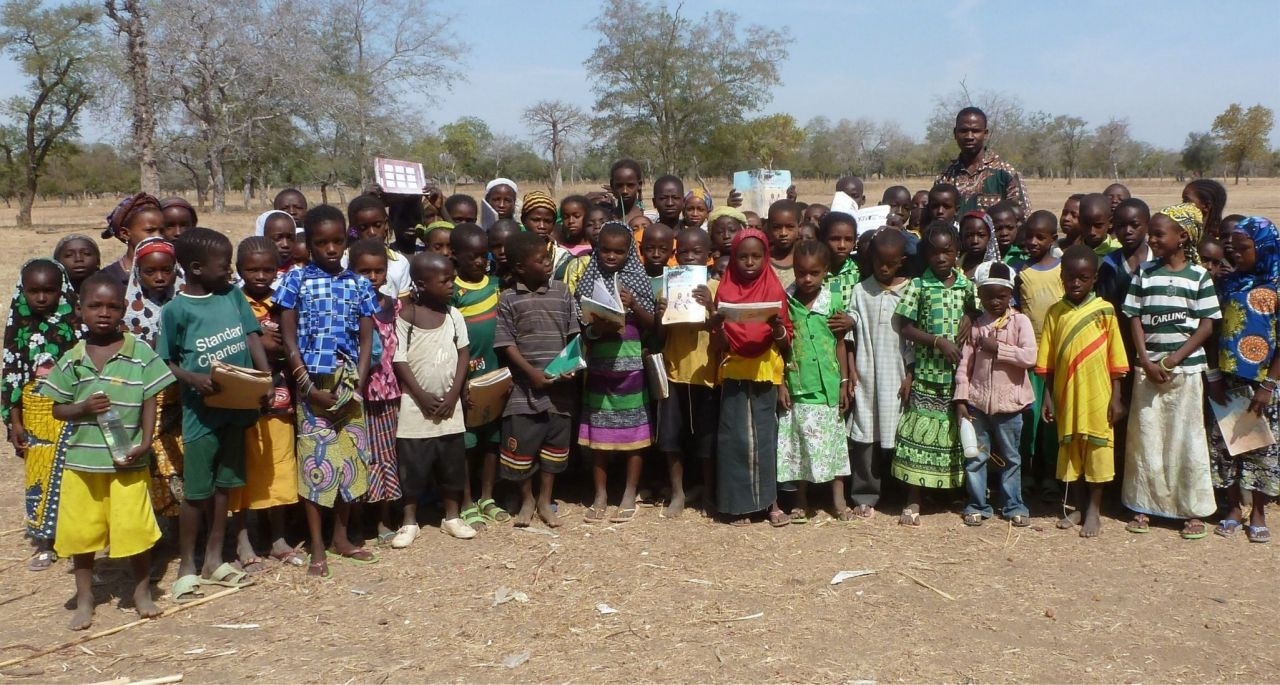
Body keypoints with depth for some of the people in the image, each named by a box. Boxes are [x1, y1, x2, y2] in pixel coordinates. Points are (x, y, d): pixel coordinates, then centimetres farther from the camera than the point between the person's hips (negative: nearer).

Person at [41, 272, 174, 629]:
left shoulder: (140, 353, -4)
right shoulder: (71, 360, 2)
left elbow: (149, 403, -3)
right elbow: (58, 409, 6)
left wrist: (145, 441, -13)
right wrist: (84, 407, -14)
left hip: (127, 461, -2)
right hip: (81, 461, 3)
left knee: (135, 529, 1)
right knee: (81, 532, 11)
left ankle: (142, 592, 23)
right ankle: (84, 600, 28)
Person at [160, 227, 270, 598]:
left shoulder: (233, 295, 3)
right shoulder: (176, 310, -10)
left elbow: (252, 336, 3)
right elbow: (167, 362, -5)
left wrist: (266, 377, -11)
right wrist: (194, 379, -23)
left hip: (237, 405, 5)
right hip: (201, 410, -5)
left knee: (224, 485, 15)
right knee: (196, 491, 4)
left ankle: (214, 560, 29)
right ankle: (186, 567, 20)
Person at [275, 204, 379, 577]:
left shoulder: (360, 284, 6)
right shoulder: (296, 280, -1)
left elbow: (366, 340, 6)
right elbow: (289, 338, -3)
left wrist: (357, 386, -5)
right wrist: (310, 387, -10)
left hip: (349, 385, 3)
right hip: (312, 384, -3)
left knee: (352, 458, 8)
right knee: (316, 459, 0)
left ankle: (341, 537, 24)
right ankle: (317, 548, 11)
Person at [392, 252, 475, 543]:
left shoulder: (454, 314, 3)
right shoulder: (405, 316, -9)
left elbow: (463, 355, 4)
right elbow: (399, 360, -10)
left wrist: (453, 394, -6)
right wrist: (422, 397, -13)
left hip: (449, 404, 4)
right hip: (416, 404, -3)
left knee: (453, 461, 9)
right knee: (412, 464, 2)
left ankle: (452, 517, 24)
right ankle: (409, 522, 16)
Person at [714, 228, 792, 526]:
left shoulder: (775, 290, 2)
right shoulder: (725, 290, 3)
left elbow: (786, 342, 2)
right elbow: (721, 343, 2)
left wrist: (777, 327, -19)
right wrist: (717, 327, -18)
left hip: (764, 371, 0)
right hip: (734, 372, 1)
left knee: (765, 437, 3)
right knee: (735, 438, 1)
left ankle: (770, 501, 13)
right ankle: (739, 503, 10)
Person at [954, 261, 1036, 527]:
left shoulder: (1020, 321, -3)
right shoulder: (976, 326, 3)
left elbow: (1029, 357, -17)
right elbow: (964, 364, 3)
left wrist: (997, 348, -18)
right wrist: (961, 400, -2)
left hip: (1008, 404, -2)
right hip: (977, 403, 2)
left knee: (1011, 457, 11)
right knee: (975, 457, 8)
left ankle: (1014, 506, 24)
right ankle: (977, 505, 20)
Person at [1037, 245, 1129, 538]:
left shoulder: (1104, 310, -3)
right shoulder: (1056, 312, 2)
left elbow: (1116, 359, -2)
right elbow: (1047, 361, 4)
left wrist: (1116, 397, -4)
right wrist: (1048, 396, 2)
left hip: (1098, 395, -2)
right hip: (1067, 395, 2)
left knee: (1097, 450, 5)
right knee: (1072, 450, 11)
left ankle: (1094, 510, 17)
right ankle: (1082, 507, 25)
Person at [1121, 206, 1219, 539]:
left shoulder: (1199, 276, -1)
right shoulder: (1144, 273, 6)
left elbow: (1207, 326, -4)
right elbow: (1135, 320, 4)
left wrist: (1173, 360, -12)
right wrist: (1147, 362, -7)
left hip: (1186, 368, -2)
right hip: (1148, 368, 2)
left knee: (1187, 439, 2)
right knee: (1145, 436, 5)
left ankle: (1194, 511, 12)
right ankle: (1144, 505, 15)